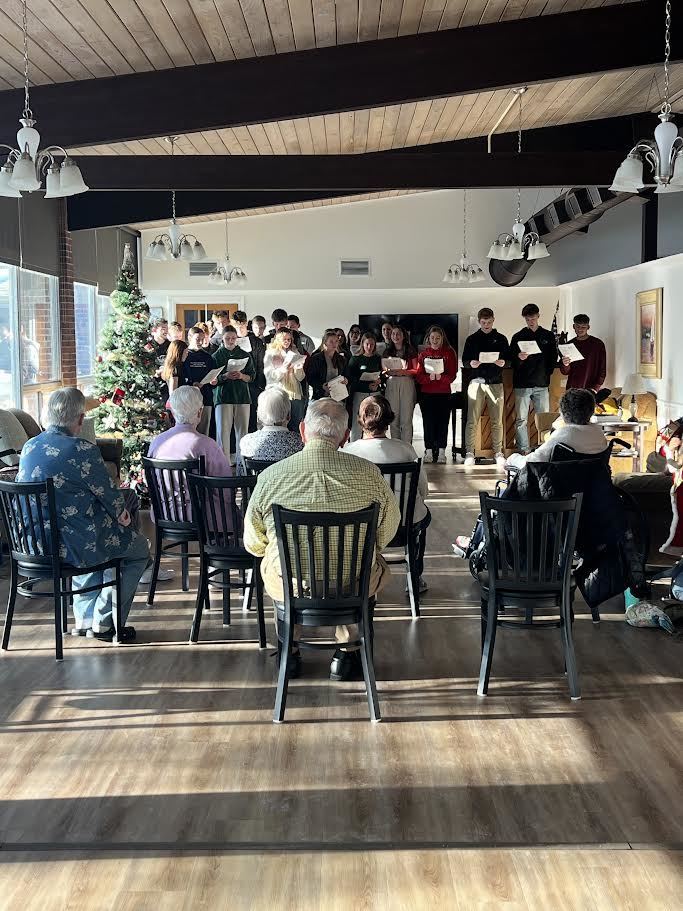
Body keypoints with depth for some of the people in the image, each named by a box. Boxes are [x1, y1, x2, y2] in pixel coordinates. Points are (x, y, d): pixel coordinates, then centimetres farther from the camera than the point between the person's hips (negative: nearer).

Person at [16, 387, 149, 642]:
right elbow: (109, 494, -11)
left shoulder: (29, 447, 4)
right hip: (69, 547, -7)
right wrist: (121, 513, 15)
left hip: (31, 544, 7)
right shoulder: (82, 450, -18)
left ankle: (84, 619, 35)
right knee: (139, 549, 17)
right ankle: (103, 623, 19)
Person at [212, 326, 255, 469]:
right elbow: (212, 379, 2)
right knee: (223, 430, -7)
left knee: (242, 430, 3)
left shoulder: (245, 355, 10)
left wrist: (242, 376, -10)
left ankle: (241, 461, 10)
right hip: (223, 396, -2)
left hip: (242, 396, 2)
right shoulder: (217, 356, 5)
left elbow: (252, 376, 10)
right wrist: (225, 376, -15)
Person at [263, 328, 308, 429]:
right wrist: (283, 369, -20)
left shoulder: (295, 354, 17)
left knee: (296, 426, 0)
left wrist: (299, 368, -8)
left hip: (295, 394, 4)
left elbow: (301, 378, 12)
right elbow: (269, 376, -6)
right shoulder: (270, 354, 5)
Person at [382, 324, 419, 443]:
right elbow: (383, 370, 14)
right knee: (393, 418, 1)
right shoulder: (387, 351, 16)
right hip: (391, 384, 3)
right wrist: (388, 372, -8)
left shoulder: (411, 350, 6)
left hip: (407, 384, -3)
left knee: (406, 418, -7)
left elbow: (416, 370, 0)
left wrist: (402, 371, -14)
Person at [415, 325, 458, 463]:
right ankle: (428, 451, 3)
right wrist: (429, 377, -18)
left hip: (444, 394, -1)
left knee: (443, 422, -2)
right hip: (426, 394, 1)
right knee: (428, 422, -1)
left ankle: (441, 452, 0)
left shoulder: (449, 353, 5)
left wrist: (441, 377, -21)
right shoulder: (423, 354, 9)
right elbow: (419, 376, 2)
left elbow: (452, 376, -2)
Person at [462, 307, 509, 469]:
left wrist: (503, 363, -12)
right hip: (477, 382, -1)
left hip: (496, 383, 1)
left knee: (497, 421, 2)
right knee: (472, 420, -5)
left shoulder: (501, 339, 11)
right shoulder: (472, 339, 10)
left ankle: (498, 453, 8)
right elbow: (464, 360, 9)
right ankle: (469, 453, -2)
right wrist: (471, 363, -14)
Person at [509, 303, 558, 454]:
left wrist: (547, 373, 1)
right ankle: (523, 451, 3)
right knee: (521, 420, -2)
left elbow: (554, 358, 13)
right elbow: (511, 360, 5)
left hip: (541, 385, 1)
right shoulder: (518, 337, 7)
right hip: (522, 385, -1)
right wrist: (519, 358, -16)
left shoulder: (548, 336, 11)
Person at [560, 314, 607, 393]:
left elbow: (602, 370, 2)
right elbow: (565, 372, 9)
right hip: (572, 389, 2)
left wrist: (596, 388, -9)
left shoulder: (598, 344, 2)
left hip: (591, 390, -2)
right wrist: (565, 365, -13)